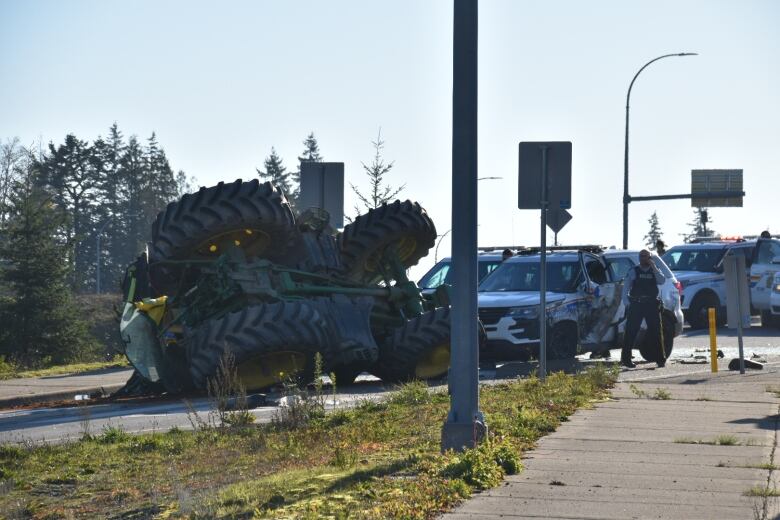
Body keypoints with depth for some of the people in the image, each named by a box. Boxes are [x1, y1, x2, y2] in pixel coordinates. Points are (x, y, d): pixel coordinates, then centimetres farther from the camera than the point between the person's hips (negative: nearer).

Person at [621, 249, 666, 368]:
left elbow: (662, 281, -8)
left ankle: (660, 358, 13)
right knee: (631, 332, -5)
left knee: (656, 331, 5)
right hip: (636, 304, -2)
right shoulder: (633, 271, 6)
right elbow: (626, 287, 2)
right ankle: (626, 359, -3)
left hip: (651, 304, 2)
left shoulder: (655, 271, 12)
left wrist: (654, 267, -12)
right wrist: (626, 302, -10)